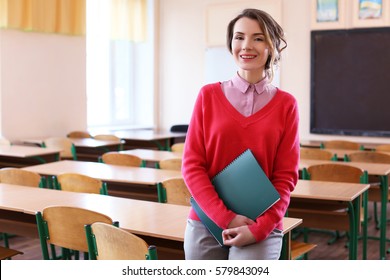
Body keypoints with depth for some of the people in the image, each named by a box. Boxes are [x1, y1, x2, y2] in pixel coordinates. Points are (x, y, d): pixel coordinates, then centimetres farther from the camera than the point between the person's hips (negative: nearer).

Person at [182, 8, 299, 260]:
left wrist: (259, 228, -11)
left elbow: (286, 176, 0)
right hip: (206, 224, 1)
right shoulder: (209, 95, 2)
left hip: (261, 228, -1)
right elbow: (192, 165, -1)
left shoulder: (285, 104, 1)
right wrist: (225, 217, -11)